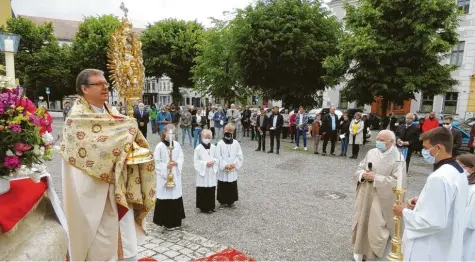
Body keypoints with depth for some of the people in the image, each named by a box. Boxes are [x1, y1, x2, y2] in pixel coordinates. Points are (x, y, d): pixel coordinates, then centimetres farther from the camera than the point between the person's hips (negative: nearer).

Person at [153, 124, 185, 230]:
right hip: (164, 176, -4)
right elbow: (157, 162, -9)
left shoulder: (177, 145, 5)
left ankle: (176, 221, 25)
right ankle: (166, 222, 14)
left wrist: (176, 163, -12)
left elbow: (181, 158, 7)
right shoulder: (160, 146, -9)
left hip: (175, 175, 5)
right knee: (165, 198, -1)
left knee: (176, 197, 10)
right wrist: (166, 166, -20)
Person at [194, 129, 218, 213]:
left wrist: (213, 161, -10)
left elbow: (216, 158, 11)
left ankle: (211, 206, 24)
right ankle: (203, 207, 13)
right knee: (202, 190, 1)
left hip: (211, 172, 4)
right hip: (202, 171, -4)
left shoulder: (213, 147, 3)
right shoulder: (198, 148, -10)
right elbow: (195, 161, -9)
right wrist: (205, 163, -18)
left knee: (211, 190, 10)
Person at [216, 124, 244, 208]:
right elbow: (218, 157, -9)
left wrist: (234, 164, -13)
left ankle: (231, 202, 25)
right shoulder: (220, 143, -6)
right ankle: (222, 202, 20)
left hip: (233, 170, 2)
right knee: (222, 187, 6)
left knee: (232, 187, 11)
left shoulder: (236, 143, 1)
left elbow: (240, 156, 0)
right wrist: (225, 165, -17)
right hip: (223, 170, -2)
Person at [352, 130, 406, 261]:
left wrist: (375, 178, -23)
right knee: (362, 223, 16)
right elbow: (359, 169, 10)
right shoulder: (371, 152, 3)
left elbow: (397, 182, -20)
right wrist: (363, 174, -13)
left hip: (382, 200, -5)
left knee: (377, 228, 3)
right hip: (365, 196, 5)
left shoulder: (398, 159, -13)